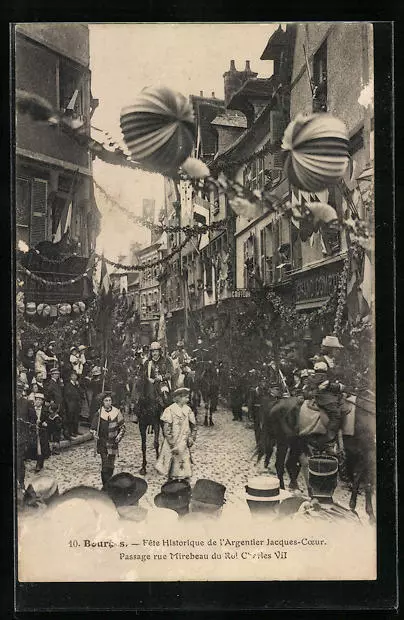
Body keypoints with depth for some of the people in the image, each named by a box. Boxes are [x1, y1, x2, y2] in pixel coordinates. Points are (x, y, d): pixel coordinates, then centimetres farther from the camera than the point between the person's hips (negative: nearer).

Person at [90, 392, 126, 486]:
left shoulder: (116, 412, -1)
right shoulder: (99, 413, -4)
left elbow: (122, 426, 8)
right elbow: (93, 427, 4)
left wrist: (119, 436, -5)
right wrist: (94, 434, -14)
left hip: (113, 442, 2)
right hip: (102, 442, -1)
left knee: (111, 465, 8)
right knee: (105, 465, -7)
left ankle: (109, 481, 27)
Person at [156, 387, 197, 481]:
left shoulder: (188, 409, 3)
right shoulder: (170, 410, -11)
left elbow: (193, 426, 12)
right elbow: (166, 429, -12)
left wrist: (191, 438, 0)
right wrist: (172, 443, -15)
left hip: (184, 443, 4)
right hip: (173, 443, -4)